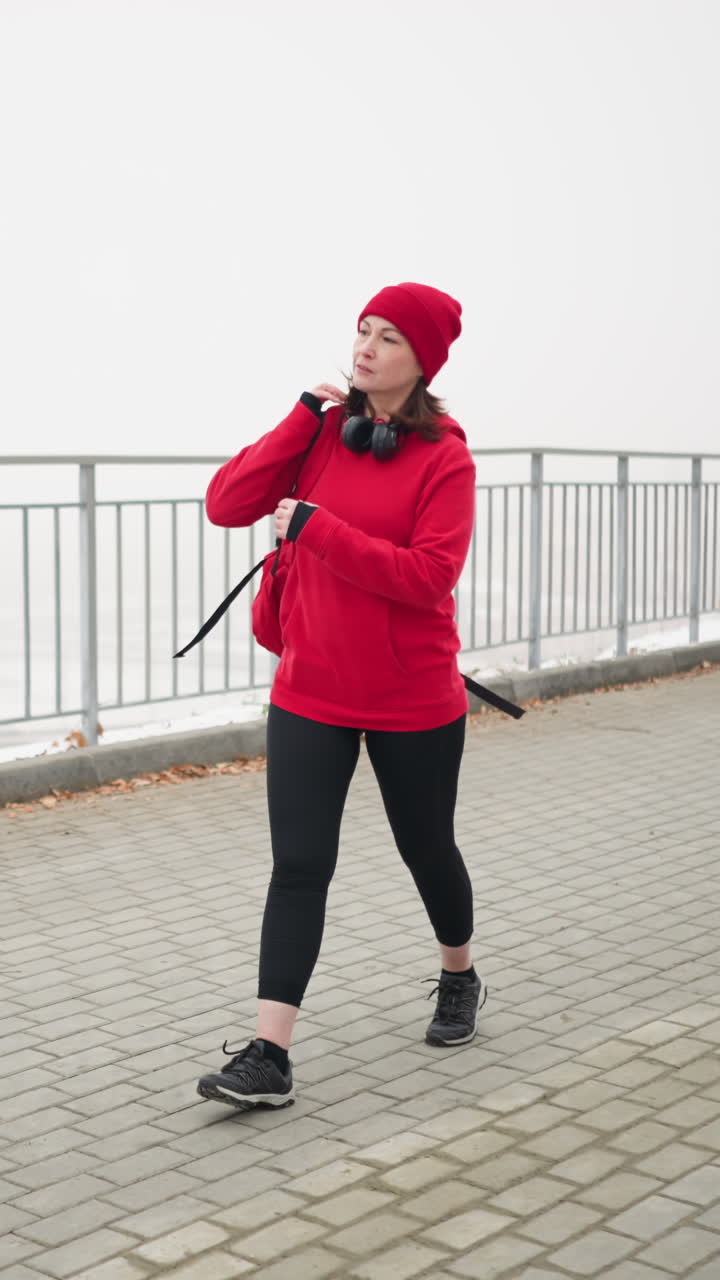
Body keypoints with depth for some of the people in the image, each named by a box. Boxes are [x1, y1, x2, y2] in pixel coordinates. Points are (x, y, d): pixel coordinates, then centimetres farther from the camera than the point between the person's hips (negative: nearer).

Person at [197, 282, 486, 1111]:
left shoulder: (444, 456, -10)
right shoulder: (322, 432, 2)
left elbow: (429, 576, -21)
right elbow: (226, 505, -7)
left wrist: (314, 526, -23)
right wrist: (304, 418, -13)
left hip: (414, 701, -2)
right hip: (310, 694, 3)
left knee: (425, 849, 16)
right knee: (298, 865, -3)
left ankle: (459, 979, 43)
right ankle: (268, 1055, -2)